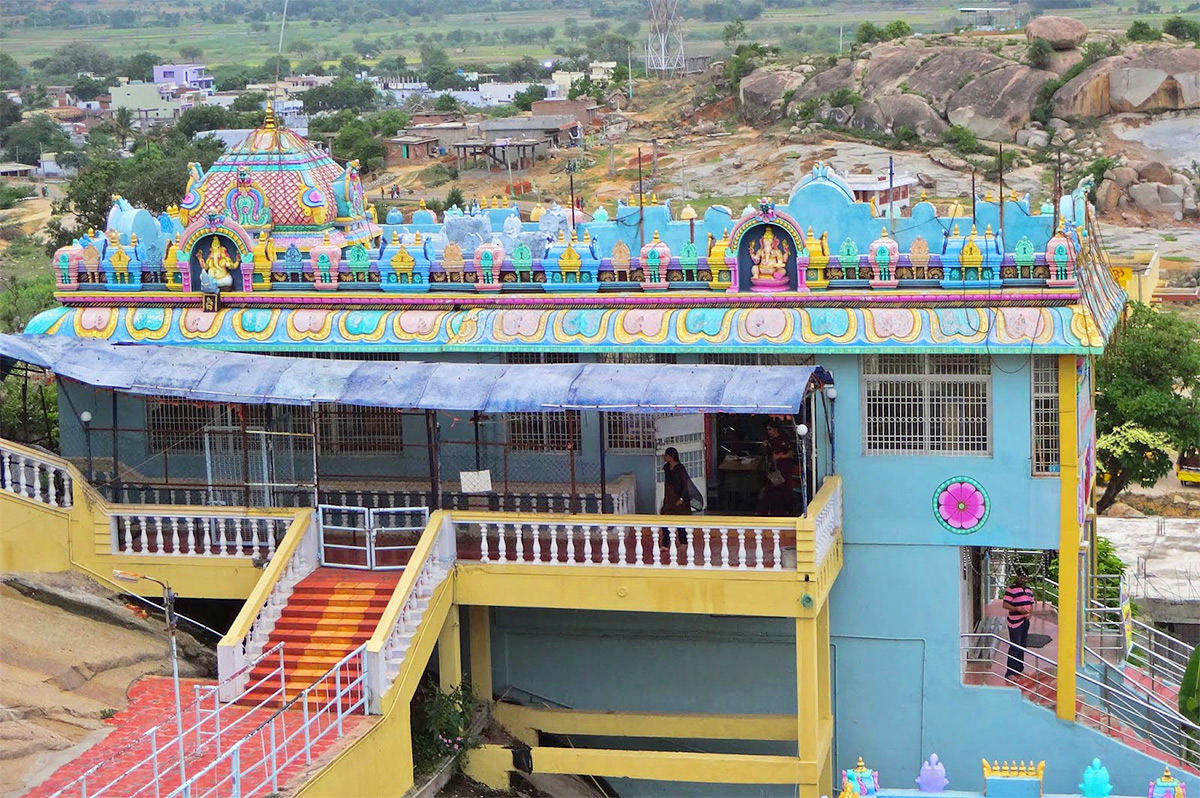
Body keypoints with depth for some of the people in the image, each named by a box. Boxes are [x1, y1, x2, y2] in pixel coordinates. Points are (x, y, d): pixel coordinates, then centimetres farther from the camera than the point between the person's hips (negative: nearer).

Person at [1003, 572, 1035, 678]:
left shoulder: (1028, 590, 14)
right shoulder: (1011, 589, -10)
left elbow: (1031, 605, 19)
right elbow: (1005, 605, -14)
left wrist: (1030, 613, -2)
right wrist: (1018, 609, -25)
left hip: (1025, 621, 8)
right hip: (1015, 621, -8)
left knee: (1022, 645, 14)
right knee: (1015, 647, -9)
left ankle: (1019, 669, 26)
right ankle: (1009, 673, -8)